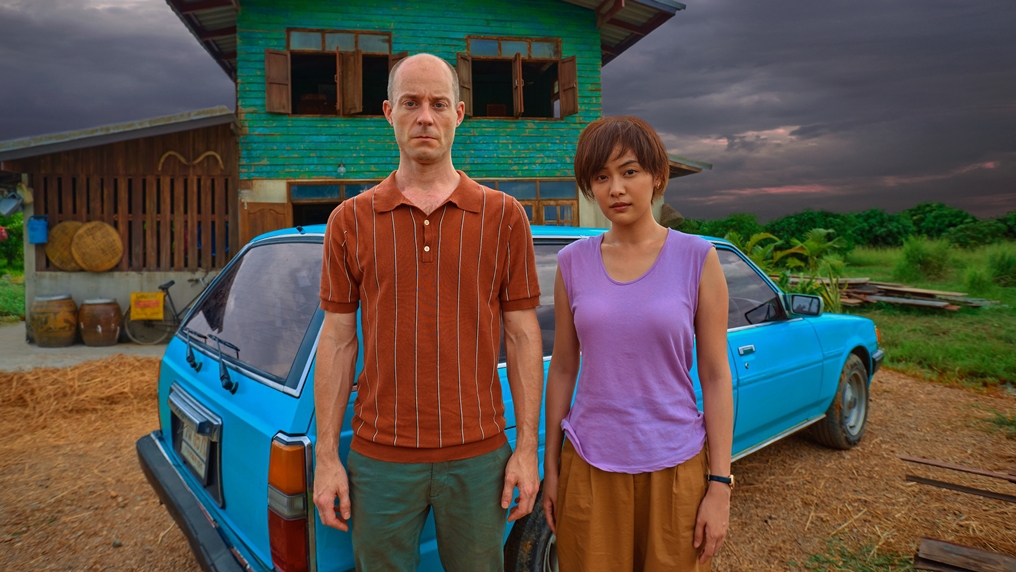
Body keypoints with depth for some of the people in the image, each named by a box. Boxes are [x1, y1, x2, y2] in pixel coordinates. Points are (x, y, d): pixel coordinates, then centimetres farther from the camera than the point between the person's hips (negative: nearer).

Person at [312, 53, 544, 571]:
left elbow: (523, 336, 1)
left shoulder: (504, 216, 0)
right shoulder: (351, 220, 3)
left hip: (478, 456, 0)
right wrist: (326, 457, 1)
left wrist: (527, 447, -2)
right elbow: (337, 340, 3)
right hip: (380, 459, 1)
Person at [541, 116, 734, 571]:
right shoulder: (573, 262, 0)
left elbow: (715, 376, -4)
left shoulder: (697, 259, -6)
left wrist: (720, 485, -5)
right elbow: (562, 368, 4)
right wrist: (550, 469, 7)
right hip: (589, 468, 2)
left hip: (674, 467, -1)